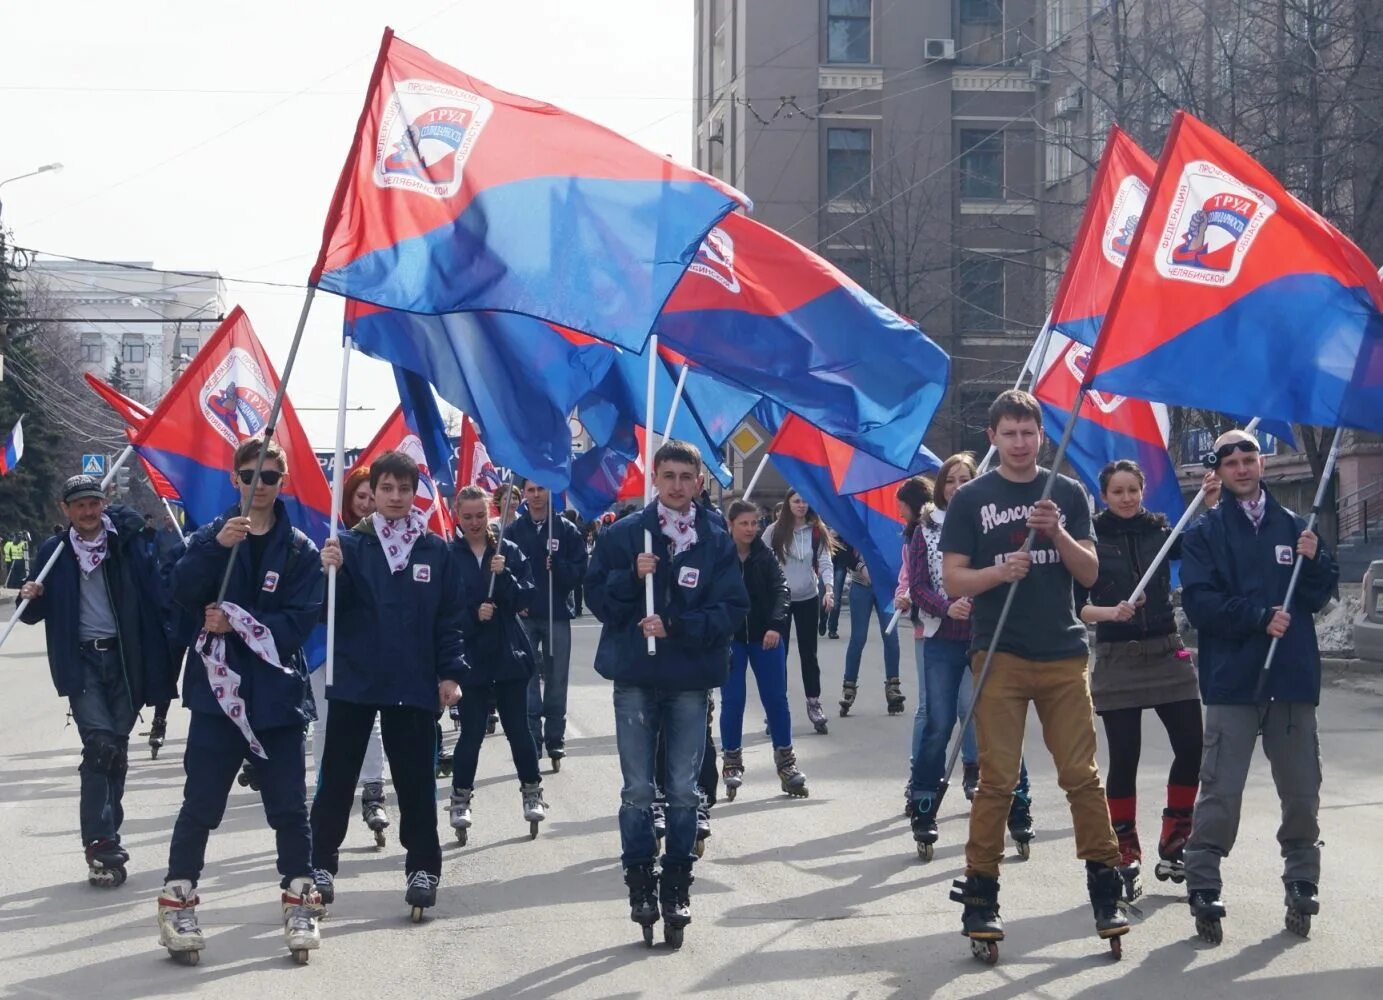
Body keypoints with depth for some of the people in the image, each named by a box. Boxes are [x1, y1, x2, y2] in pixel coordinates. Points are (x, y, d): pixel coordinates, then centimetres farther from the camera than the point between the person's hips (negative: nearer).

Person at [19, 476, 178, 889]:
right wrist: (31, 598, -10)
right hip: (81, 661, -1)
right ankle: (103, 844, -14)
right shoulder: (54, 552, 6)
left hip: (125, 658, 1)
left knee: (117, 747, 6)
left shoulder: (127, 541, 3)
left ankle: (103, 836, 19)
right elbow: (35, 614, 11)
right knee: (100, 743, -15)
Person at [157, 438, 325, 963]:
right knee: (200, 803, 2)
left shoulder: (300, 549, 4)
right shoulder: (211, 535, 6)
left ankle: (300, 902, 14)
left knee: (289, 806, 4)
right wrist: (217, 546, -25)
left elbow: (299, 622, -6)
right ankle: (178, 902, 10)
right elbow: (181, 590, -11)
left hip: (278, 694, 0)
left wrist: (237, 622, -13)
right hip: (218, 689, 0)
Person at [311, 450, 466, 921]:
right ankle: (321, 865, 15)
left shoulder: (436, 551, 4)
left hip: (413, 685, 0)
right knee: (336, 777, 6)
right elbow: (328, 609, -7)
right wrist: (330, 571, -26)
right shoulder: (350, 544, 1)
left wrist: (450, 674, -2)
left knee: (416, 780, 5)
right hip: (353, 681, 0)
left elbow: (449, 618, 5)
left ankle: (423, 868, 14)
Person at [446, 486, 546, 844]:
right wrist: (474, 616, -21)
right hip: (470, 656, -2)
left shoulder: (509, 552, 3)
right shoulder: (448, 557, -4)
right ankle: (460, 799, 13)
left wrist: (503, 575, -18)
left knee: (518, 728, 9)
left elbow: (524, 597, -3)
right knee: (472, 731, 0)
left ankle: (532, 792, 23)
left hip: (509, 653, 2)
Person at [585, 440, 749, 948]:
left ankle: (677, 886, 15)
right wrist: (631, 577, -18)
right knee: (637, 791, 3)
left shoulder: (716, 541, 0)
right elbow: (597, 599, 0)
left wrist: (676, 626, -17)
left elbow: (732, 609, -5)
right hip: (635, 678, 0)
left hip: (691, 681, 0)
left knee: (683, 791, 6)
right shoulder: (622, 535, 1)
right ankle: (640, 883, 12)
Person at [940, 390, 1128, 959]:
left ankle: (1106, 895, 5)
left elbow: (1089, 574, 5)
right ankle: (980, 900, 3)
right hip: (999, 654, -1)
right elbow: (953, 580, 1)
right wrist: (999, 572, -18)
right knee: (997, 781, -2)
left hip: (1063, 654, 2)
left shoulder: (1068, 494, 10)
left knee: (1082, 775, -1)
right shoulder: (972, 500, 5)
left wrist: (1057, 532, -13)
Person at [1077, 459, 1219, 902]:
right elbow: (1077, 606, -3)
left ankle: (1173, 845, 12)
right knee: (1124, 759, -3)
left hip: (1166, 654, 3)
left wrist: (1211, 507, -26)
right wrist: (1111, 612, -21)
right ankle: (1126, 858, 6)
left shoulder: (1159, 531, 6)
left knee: (1191, 747, -4)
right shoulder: (1092, 538, 0)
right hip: (1117, 661, -3)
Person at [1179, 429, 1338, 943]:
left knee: (1302, 791, 7)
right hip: (1232, 680, -3)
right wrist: (1259, 617, -15)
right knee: (1220, 790, -7)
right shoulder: (1205, 533, 5)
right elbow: (1199, 602, -6)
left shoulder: (1293, 526, 13)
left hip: (1294, 677, 3)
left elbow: (1319, 596, 10)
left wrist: (1314, 560, -9)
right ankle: (1203, 889, -3)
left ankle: (1302, 884, 18)